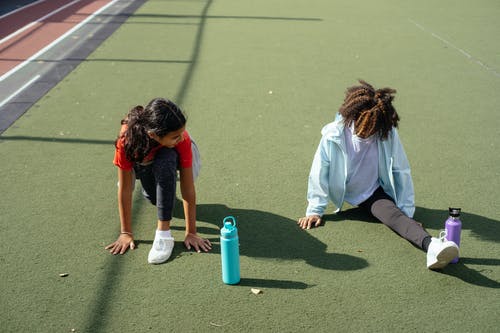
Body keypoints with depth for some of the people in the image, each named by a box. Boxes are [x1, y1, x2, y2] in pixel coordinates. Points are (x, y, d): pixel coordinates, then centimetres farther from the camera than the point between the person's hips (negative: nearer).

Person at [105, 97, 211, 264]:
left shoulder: (182, 139, -37)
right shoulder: (128, 138, -39)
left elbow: (188, 189, -32)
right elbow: (124, 189, -30)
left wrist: (191, 233, -31)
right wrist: (126, 233, -24)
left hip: (168, 158, -2)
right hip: (141, 161, 2)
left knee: (165, 162, -35)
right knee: (153, 197, -20)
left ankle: (164, 234, -30)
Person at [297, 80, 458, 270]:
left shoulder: (388, 134, -15)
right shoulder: (333, 135, -18)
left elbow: (401, 172, -7)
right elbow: (319, 174, -10)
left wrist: (407, 212, -7)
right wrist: (315, 210, -8)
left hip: (375, 193, -1)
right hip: (346, 196, 1)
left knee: (395, 215, -30)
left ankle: (430, 245, -55)